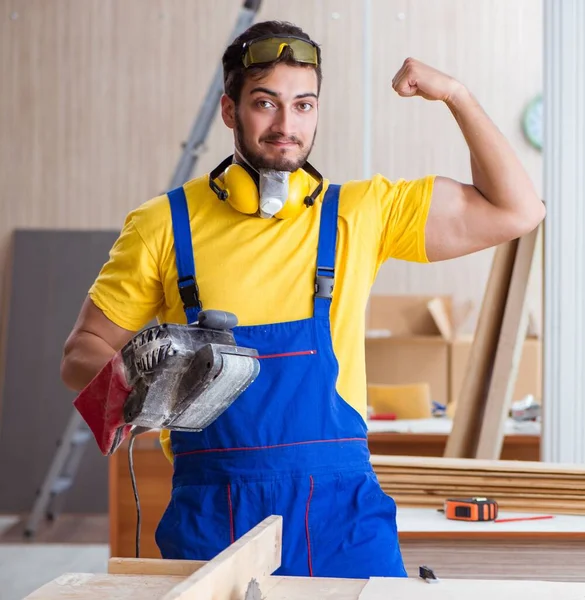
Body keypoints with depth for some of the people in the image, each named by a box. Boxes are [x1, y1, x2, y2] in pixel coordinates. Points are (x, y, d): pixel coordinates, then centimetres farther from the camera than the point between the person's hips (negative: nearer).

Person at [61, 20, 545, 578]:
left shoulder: (360, 212, 6)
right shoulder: (163, 226, 3)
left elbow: (515, 211, 7)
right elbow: (82, 353, 8)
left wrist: (454, 94, 1)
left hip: (340, 511, 1)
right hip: (210, 516, 0)